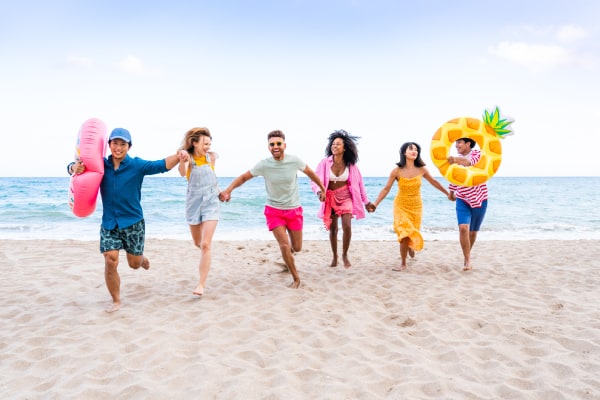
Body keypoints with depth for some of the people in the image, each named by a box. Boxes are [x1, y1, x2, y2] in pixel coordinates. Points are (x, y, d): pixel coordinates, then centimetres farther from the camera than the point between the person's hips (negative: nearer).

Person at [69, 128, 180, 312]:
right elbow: (74, 167, 4)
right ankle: (116, 300, 14)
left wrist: (179, 156, -42)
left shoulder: (137, 165, -9)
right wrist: (75, 167, -22)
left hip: (133, 222, -1)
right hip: (109, 223, 2)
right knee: (110, 262, -7)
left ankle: (142, 258, 48)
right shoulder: (101, 165, -1)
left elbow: (161, 165, -23)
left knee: (134, 263, 8)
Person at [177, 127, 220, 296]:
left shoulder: (211, 157, -4)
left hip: (211, 202, -1)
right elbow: (182, 173, -34)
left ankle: (201, 284, -8)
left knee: (205, 244, -12)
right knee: (198, 243, 17)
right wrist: (182, 161, -53)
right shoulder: (188, 157, -11)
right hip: (193, 202, 1)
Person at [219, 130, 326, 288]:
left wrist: (323, 189, 14)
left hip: (294, 210, 1)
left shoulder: (294, 161, -13)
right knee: (284, 246, -11)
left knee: (297, 248, 7)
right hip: (274, 210, -1)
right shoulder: (263, 165, -15)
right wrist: (228, 190, -22)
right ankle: (296, 278, 9)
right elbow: (243, 177, -6)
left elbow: (310, 173, 5)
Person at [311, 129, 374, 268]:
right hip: (330, 198, 0)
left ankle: (344, 255, 9)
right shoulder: (325, 162, -12)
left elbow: (358, 183, 3)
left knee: (347, 227, -14)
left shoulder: (350, 165, -7)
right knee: (332, 229, 8)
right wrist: (319, 191, -33)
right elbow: (315, 180, -11)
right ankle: (334, 256, 29)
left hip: (346, 198, 0)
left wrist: (366, 202, 7)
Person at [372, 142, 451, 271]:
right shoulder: (397, 171, -12)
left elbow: (434, 182, 9)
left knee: (413, 233, 8)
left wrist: (447, 193, 18)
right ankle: (403, 264, 7)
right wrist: (375, 203, -15)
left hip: (416, 206, 2)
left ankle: (411, 246, 46)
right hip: (401, 206, -2)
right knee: (405, 234, -10)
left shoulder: (421, 169, -7)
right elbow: (386, 189, -8)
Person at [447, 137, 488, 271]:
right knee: (463, 227, -20)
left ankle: (467, 258, 31)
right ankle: (467, 261, -14)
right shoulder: (455, 160, 6)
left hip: (479, 199, -1)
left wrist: (457, 160, -49)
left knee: (473, 231, 10)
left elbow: (471, 162, -31)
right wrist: (451, 193, 29)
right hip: (462, 200, 2)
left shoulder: (477, 154, -6)